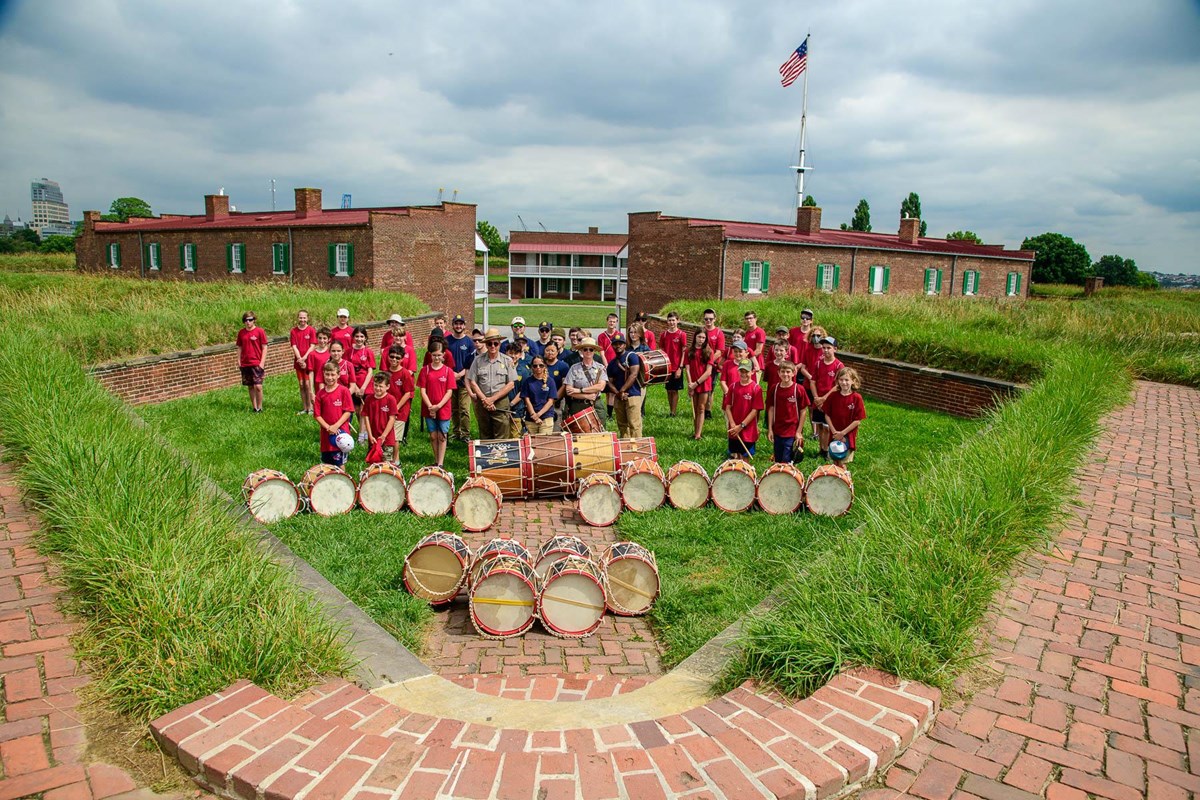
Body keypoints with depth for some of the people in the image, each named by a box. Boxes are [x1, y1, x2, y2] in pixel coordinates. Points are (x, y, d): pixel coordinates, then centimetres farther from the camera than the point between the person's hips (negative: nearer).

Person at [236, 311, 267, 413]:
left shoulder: (260, 331, -4)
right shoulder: (241, 332, 8)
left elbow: (264, 348, -3)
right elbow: (239, 347, 15)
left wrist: (262, 362, -9)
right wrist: (239, 361, 7)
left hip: (256, 363, -4)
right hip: (245, 364, 4)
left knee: (258, 386, -11)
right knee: (250, 386, 9)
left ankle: (259, 408, 2)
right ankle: (254, 407, 18)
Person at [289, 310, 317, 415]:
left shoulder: (311, 330, -3)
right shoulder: (294, 331, 5)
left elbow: (312, 346, -7)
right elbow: (294, 347, 0)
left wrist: (304, 358, -16)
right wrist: (300, 359, -12)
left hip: (309, 360, -3)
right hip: (299, 361, 3)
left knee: (308, 385, -5)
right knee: (301, 385, 7)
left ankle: (310, 408, 2)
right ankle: (304, 408, 14)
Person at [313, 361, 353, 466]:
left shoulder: (344, 391, -7)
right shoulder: (320, 393, 3)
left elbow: (348, 411, -8)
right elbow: (317, 414, 2)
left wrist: (336, 426, -16)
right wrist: (328, 427, -12)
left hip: (340, 432, -4)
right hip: (326, 434, 4)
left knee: (339, 463, 3)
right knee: (326, 463, 13)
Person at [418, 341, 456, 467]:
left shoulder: (448, 371, -2)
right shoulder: (425, 370, 0)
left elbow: (449, 391, -5)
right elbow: (423, 391, -2)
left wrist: (438, 406, -15)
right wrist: (430, 407, -14)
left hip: (443, 409, -1)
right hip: (429, 409, 1)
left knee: (442, 437, 1)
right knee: (433, 436, 9)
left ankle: (440, 464, 5)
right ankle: (436, 461, 21)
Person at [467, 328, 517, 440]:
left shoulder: (507, 361, 2)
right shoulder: (478, 360, 5)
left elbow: (511, 384, -2)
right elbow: (472, 382, 2)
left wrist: (492, 399, -9)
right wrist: (484, 399, -8)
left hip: (501, 403, -2)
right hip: (482, 403, 2)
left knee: (501, 437, -3)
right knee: (484, 436, 9)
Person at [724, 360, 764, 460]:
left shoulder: (756, 388, -9)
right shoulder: (733, 387, 2)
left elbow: (755, 410, -11)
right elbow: (728, 407, 2)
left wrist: (741, 426, -14)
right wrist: (733, 425, -11)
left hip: (748, 430, -3)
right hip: (734, 430, 3)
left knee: (745, 457, 5)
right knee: (735, 456, 13)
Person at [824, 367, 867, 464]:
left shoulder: (857, 398, -11)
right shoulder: (833, 396, -3)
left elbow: (858, 420, -10)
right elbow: (827, 415, 1)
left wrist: (843, 433, -12)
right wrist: (834, 431, -9)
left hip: (848, 436, -2)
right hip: (834, 435, 2)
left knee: (842, 464, 2)